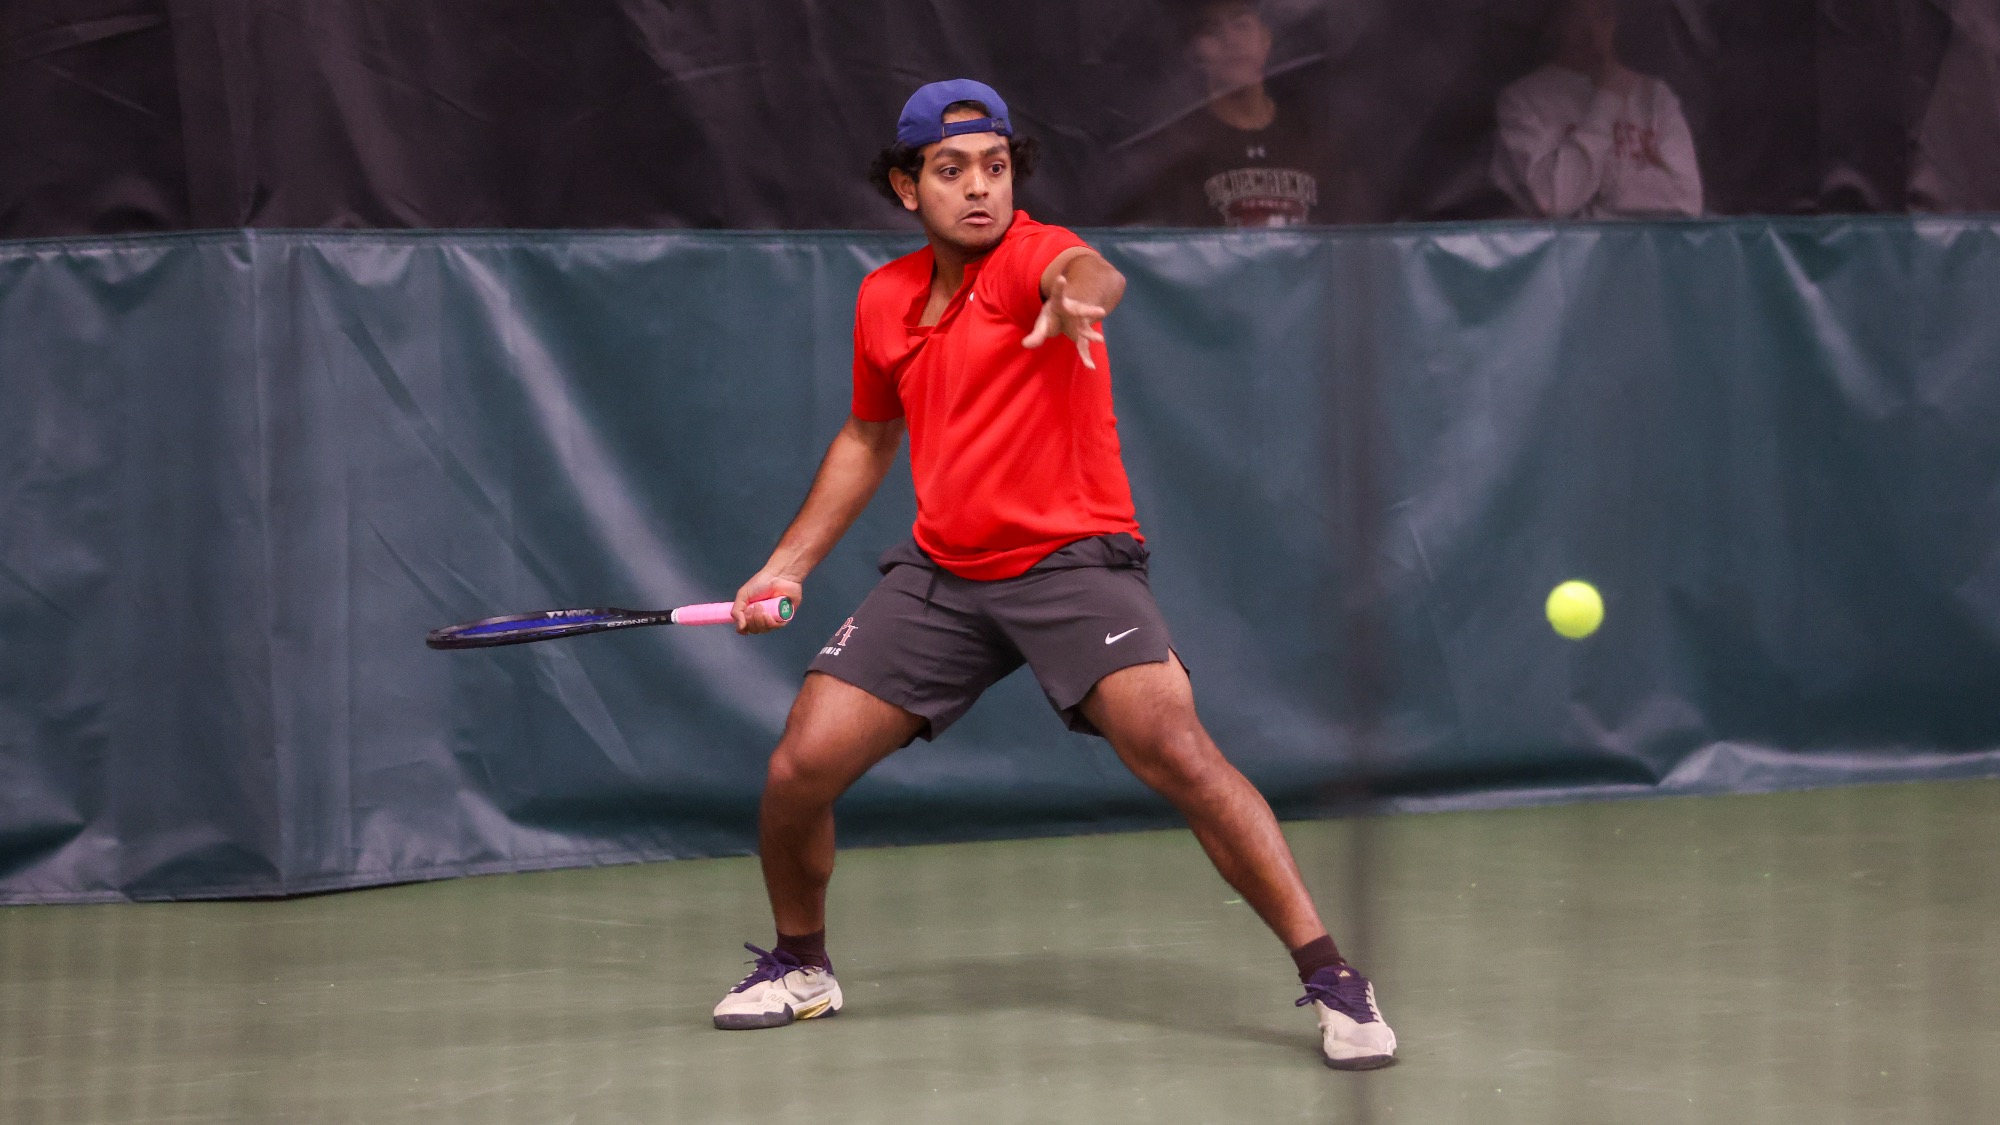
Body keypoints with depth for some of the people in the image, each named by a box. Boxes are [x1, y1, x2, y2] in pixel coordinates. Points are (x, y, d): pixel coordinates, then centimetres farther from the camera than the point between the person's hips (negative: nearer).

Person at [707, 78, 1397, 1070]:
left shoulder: (1032, 252, -9)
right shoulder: (883, 299, 10)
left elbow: (1088, 273, -36)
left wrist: (1079, 292, -60)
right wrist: (787, 564, 21)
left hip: (1070, 560, -5)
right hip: (940, 572, 5)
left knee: (1176, 752, -24)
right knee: (799, 766, -3)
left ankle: (1330, 979, -18)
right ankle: (798, 963, 25)